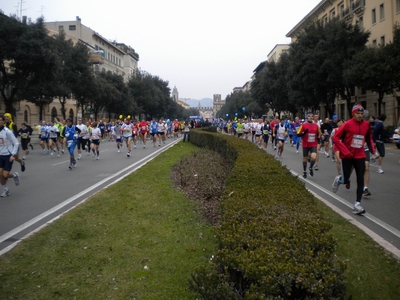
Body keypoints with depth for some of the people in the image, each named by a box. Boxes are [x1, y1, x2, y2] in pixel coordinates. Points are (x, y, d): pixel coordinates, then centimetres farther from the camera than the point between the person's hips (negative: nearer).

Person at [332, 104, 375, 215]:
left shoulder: (366, 124, 1)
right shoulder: (347, 124, -12)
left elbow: (369, 137, 18)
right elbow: (336, 138, -11)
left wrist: (372, 149, 4)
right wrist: (345, 151, -18)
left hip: (360, 156, 3)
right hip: (347, 156, -3)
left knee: (360, 180, -2)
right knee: (345, 180, 2)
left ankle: (357, 204, 4)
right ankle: (338, 180, 39)